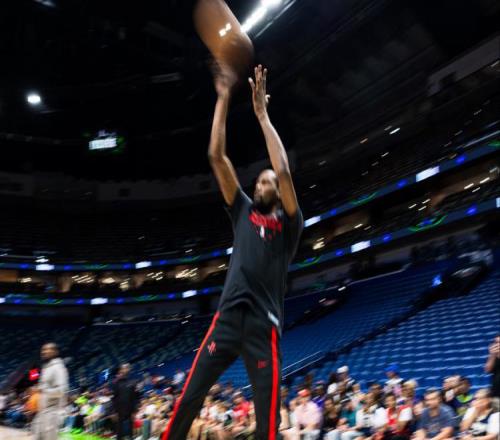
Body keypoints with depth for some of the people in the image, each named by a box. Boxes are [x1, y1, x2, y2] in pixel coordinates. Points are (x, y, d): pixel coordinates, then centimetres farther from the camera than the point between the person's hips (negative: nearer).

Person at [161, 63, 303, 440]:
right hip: (229, 315, 3)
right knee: (189, 400, -4)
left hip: (264, 322, -2)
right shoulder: (243, 211, 17)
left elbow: (283, 171, -9)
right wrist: (224, 99, 4)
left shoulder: (289, 223, 9)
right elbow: (217, 157, 9)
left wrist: (262, 114, -5)